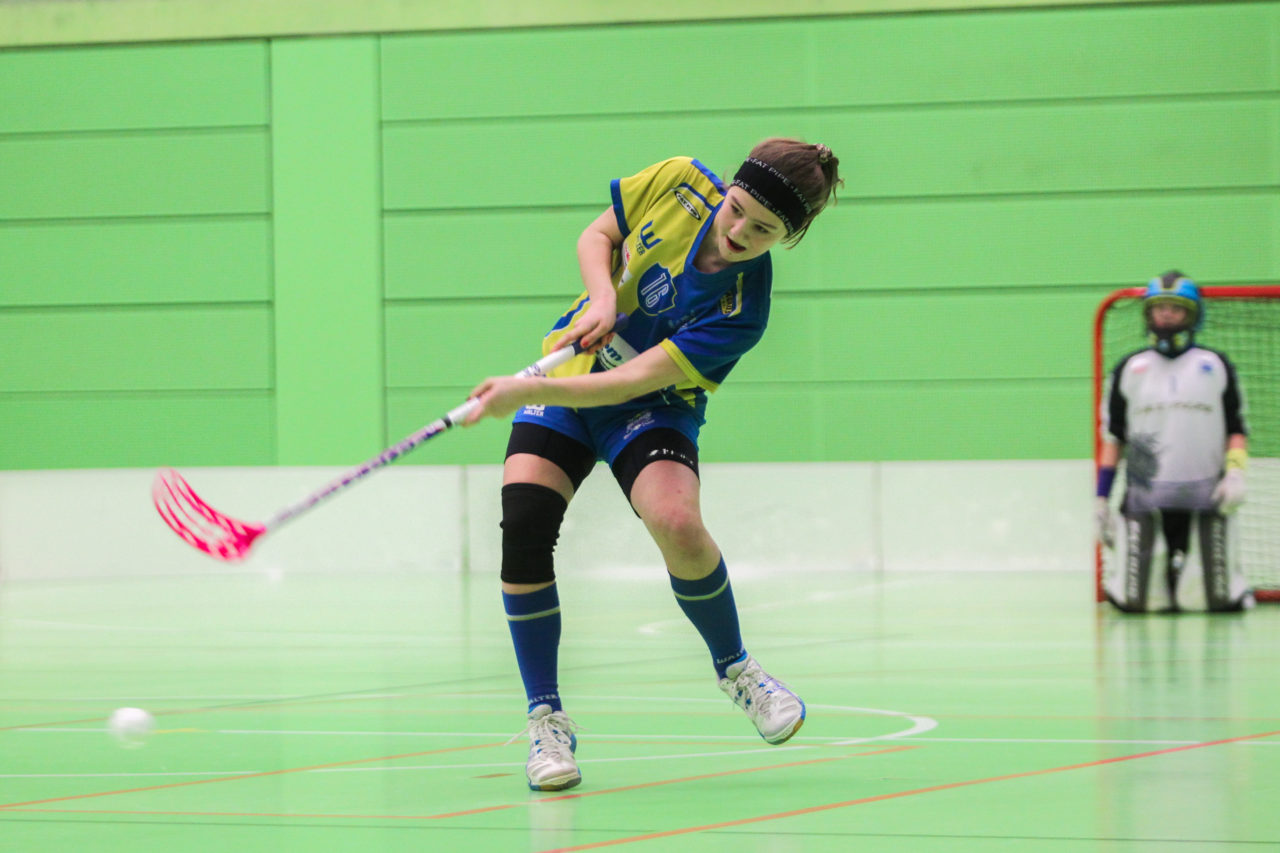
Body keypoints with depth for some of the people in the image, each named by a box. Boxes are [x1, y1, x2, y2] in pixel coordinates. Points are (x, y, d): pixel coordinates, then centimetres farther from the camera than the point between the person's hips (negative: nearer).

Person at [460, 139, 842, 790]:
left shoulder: (741, 311, -28)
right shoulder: (681, 182, -17)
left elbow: (635, 380, -32)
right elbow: (597, 236, 1)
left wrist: (528, 392, -38)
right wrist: (602, 298, -19)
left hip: (650, 407, -3)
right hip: (572, 364, 3)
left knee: (675, 522, -31)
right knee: (524, 523, -19)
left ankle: (734, 667, 0)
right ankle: (545, 720, -6)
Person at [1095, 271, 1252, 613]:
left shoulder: (1216, 366, 10)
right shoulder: (1130, 369, 10)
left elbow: (1236, 429, 10)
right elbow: (1112, 437, 11)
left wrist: (1235, 472, -9)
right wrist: (1101, 498, 5)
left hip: (1206, 496, 0)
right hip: (1145, 496, 0)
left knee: (1223, 597, -5)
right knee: (1132, 599, -6)